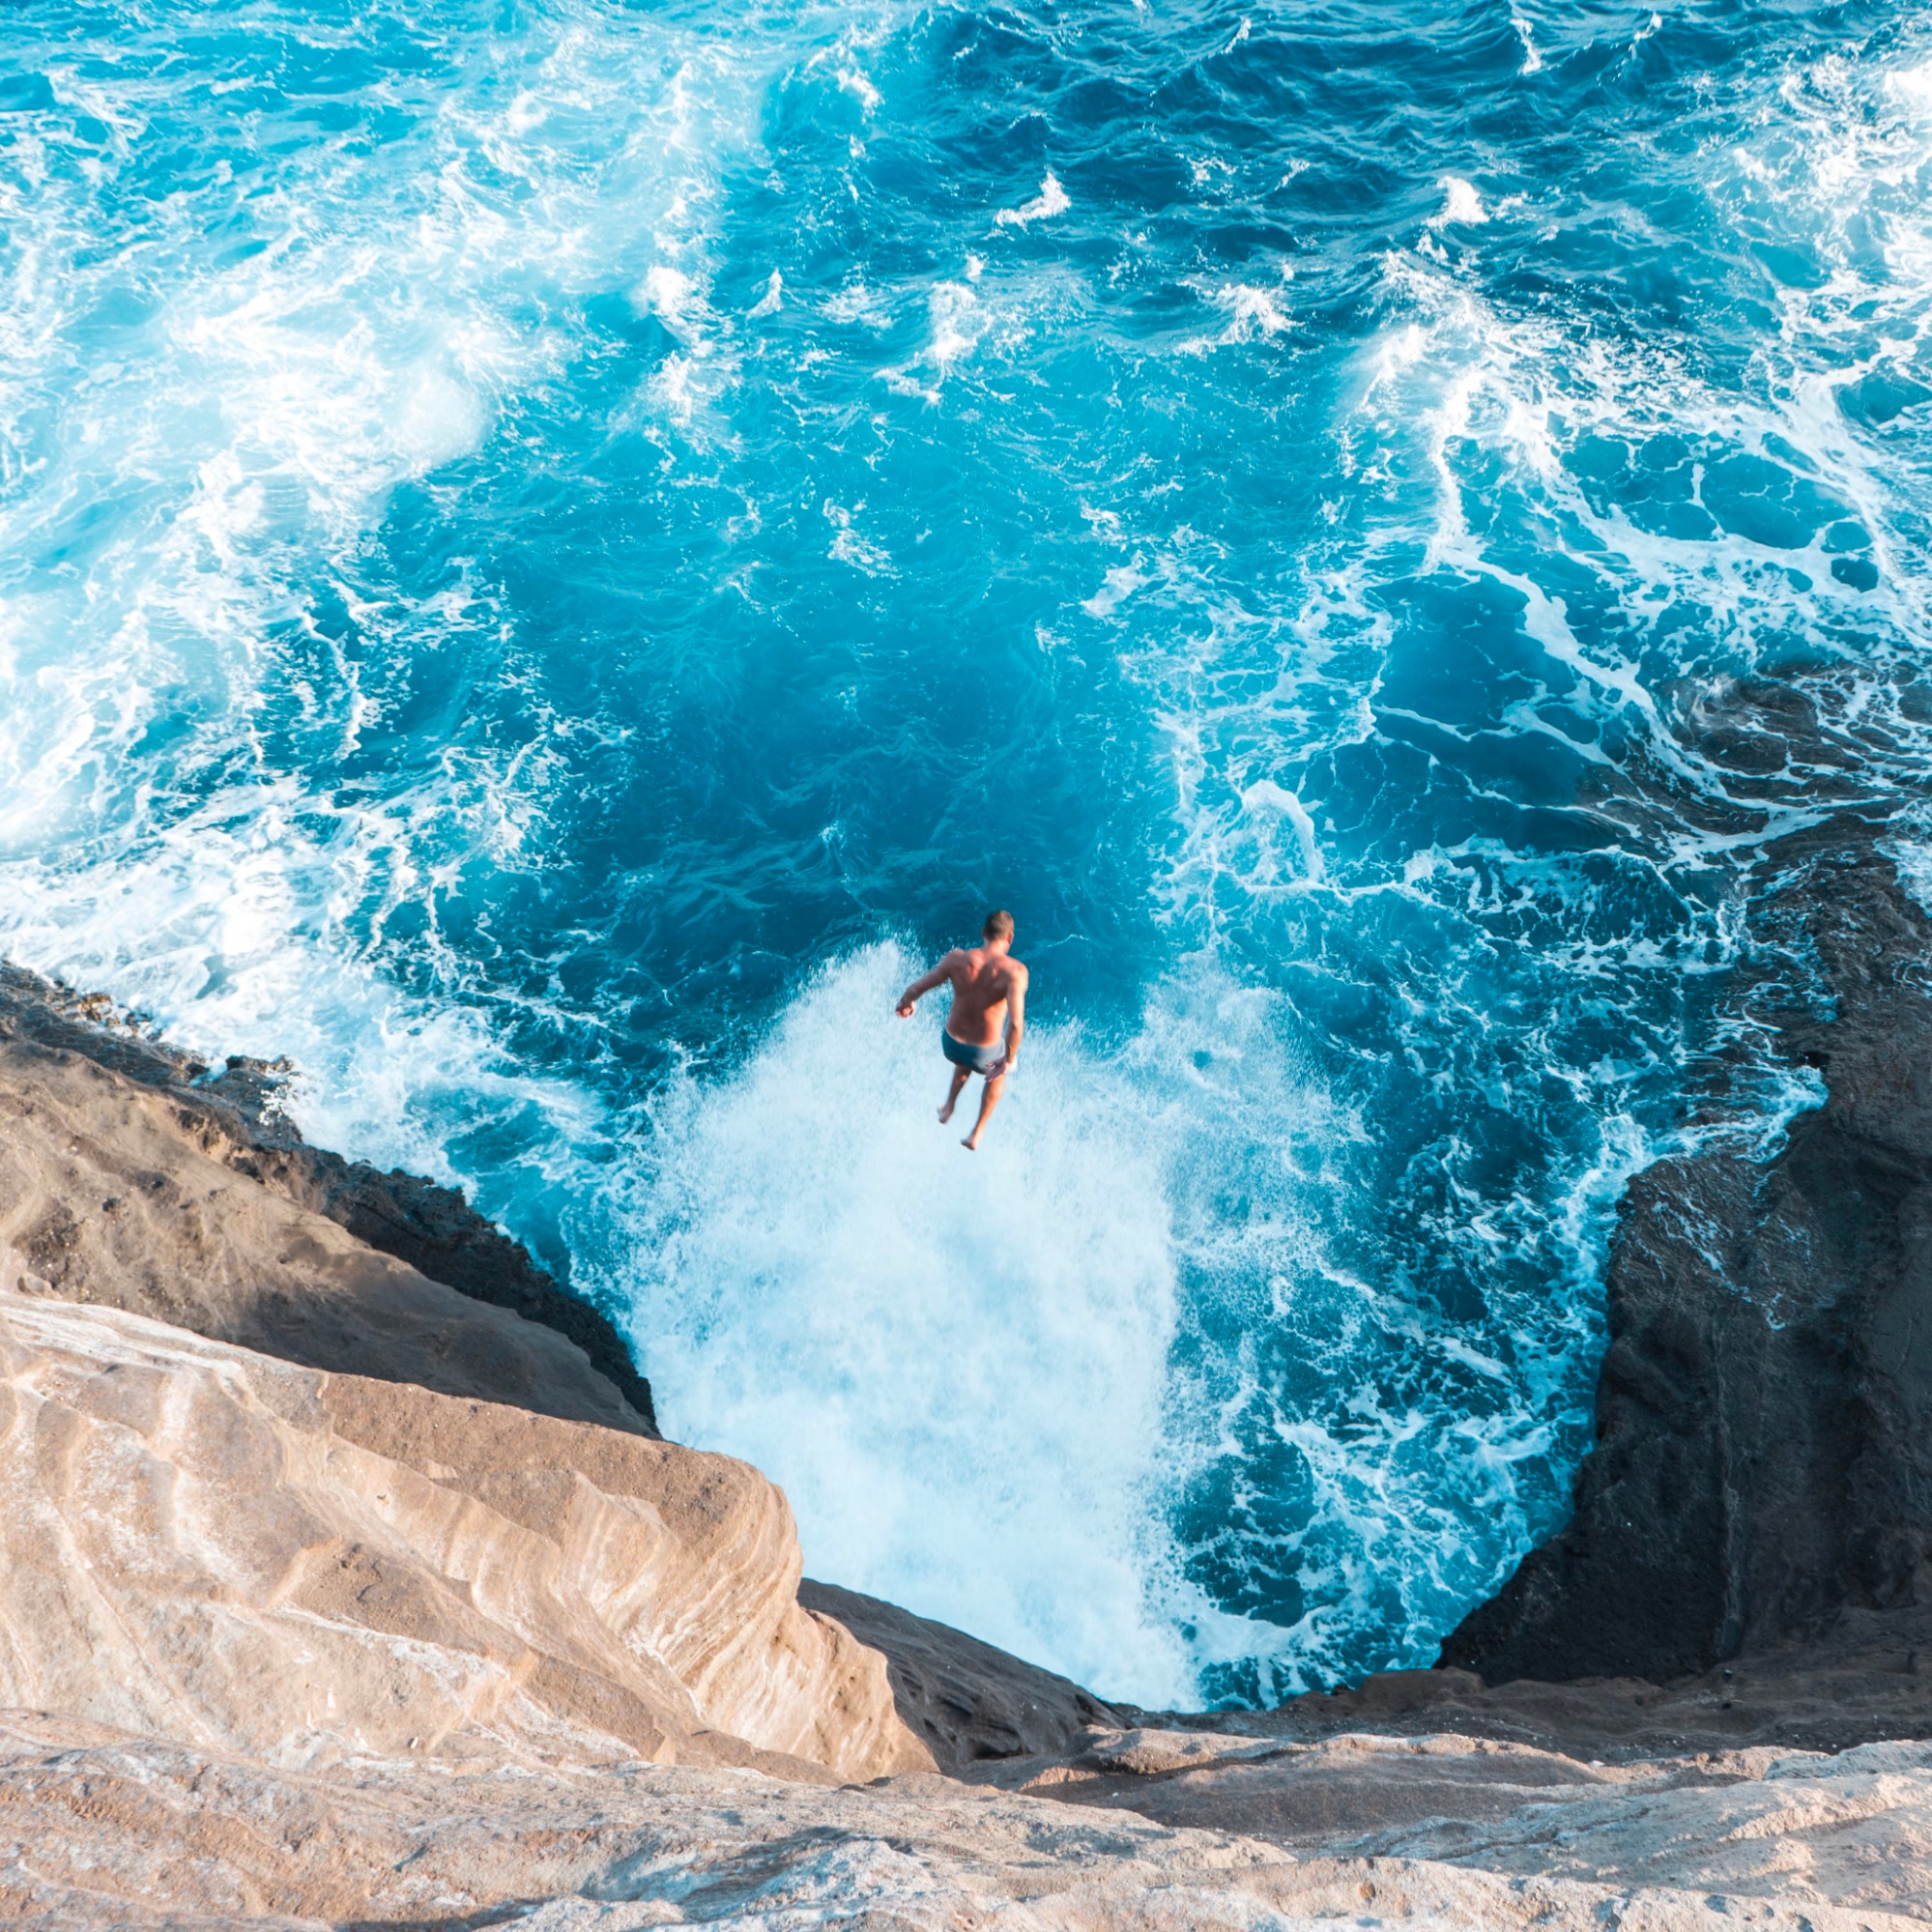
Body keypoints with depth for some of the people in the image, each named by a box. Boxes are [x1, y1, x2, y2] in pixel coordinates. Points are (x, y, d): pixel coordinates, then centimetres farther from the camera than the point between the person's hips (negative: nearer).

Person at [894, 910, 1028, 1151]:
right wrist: (1009, 1059, -19)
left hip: (951, 1044, 3)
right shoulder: (1014, 970, -25)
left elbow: (914, 990, -13)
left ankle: (949, 1107, 60)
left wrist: (905, 1003, 11)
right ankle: (976, 1134, 43)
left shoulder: (958, 958, -17)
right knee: (997, 1072, 36)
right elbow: (1015, 1022, -36)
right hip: (984, 1053, -2)